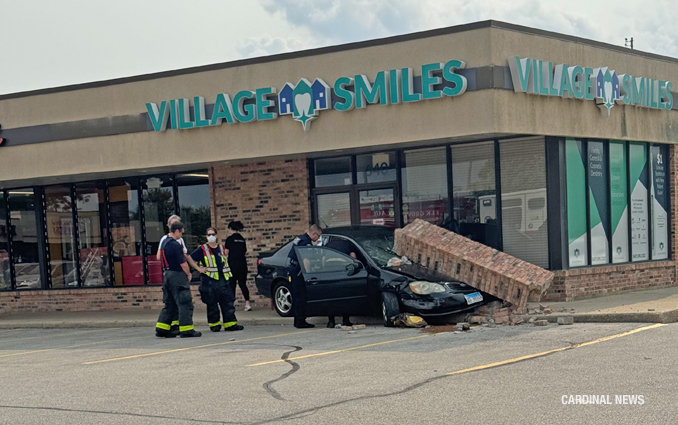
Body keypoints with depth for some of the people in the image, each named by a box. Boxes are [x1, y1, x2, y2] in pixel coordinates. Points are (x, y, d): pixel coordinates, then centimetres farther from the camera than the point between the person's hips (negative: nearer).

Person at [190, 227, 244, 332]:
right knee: (212, 305, 2)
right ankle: (214, 324, 12)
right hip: (209, 281, -4)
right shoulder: (202, 250, 0)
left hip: (223, 280, 4)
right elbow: (190, 259, -3)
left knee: (228, 303, 0)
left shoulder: (222, 248, 14)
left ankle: (230, 324, 3)